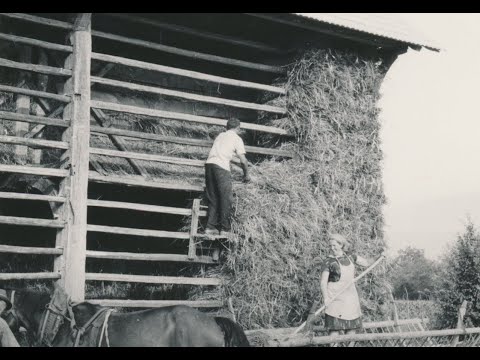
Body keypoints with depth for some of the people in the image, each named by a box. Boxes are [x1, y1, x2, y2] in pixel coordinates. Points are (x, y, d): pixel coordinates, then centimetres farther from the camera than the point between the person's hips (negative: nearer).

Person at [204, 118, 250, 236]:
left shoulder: (220, 135, 23)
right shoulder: (237, 138, 6)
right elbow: (243, 160, 1)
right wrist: (246, 174, 16)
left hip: (209, 164, 6)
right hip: (221, 167, -6)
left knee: (213, 199, 12)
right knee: (226, 200, 2)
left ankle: (211, 227, 10)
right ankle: (225, 229, 3)